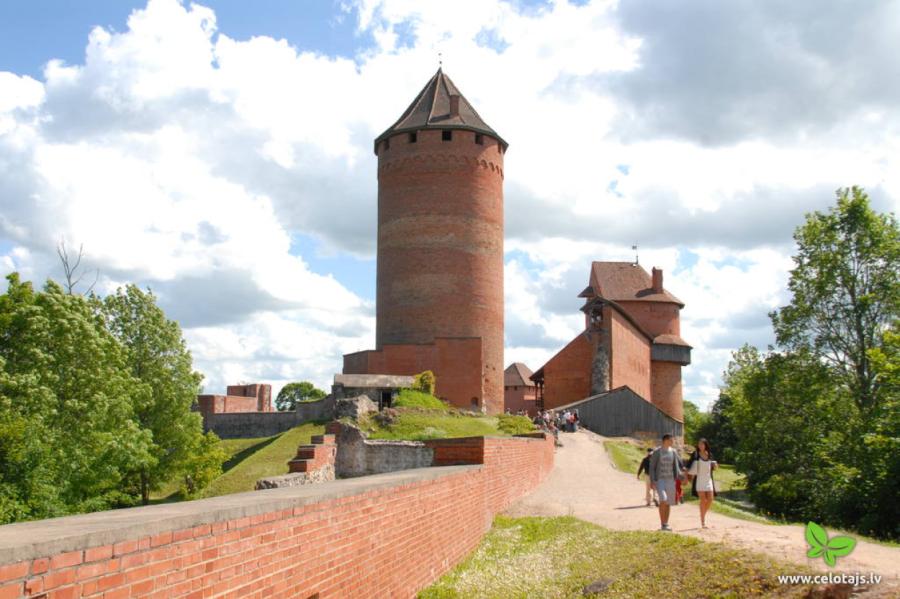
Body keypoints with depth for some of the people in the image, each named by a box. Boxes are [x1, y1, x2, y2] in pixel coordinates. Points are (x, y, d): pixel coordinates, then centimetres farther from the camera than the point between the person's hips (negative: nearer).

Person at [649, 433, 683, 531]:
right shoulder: (656, 452, -7)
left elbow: (679, 464, 15)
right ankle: (662, 524, -14)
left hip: (670, 480, 5)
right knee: (663, 500, -22)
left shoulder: (673, 451, 5)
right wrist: (653, 481, -12)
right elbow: (652, 467, -6)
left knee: (668, 503, 5)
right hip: (660, 480, -5)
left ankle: (666, 524, 14)